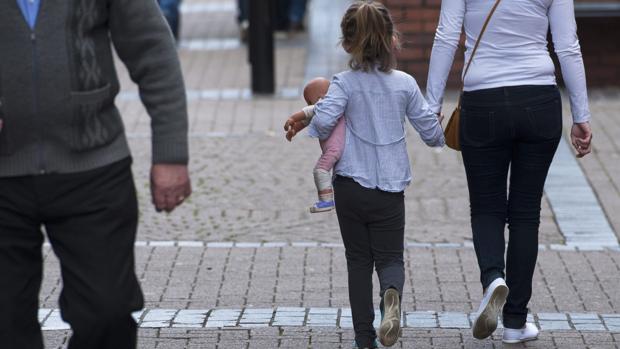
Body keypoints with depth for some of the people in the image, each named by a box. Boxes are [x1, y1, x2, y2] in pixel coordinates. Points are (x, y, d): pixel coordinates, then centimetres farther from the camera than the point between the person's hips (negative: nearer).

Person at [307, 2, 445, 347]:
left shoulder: (345, 83, -7)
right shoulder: (405, 83, 0)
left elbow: (323, 121, -21)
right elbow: (431, 130, 4)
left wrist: (315, 125, 2)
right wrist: (440, 136, 27)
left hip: (351, 186, 0)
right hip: (390, 189, 1)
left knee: (359, 260, 11)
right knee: (390, 257, 7)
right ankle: (392, 294, -28)